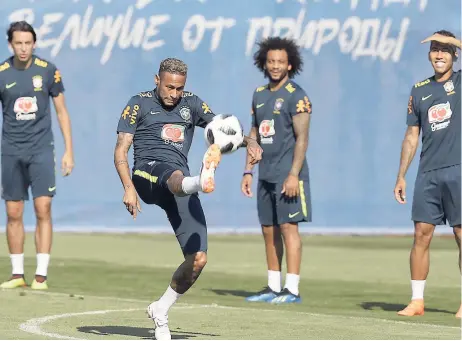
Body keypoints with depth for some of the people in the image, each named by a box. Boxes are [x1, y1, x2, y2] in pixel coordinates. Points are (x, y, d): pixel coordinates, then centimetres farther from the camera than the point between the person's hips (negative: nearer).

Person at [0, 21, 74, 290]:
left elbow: (62, 112, 5)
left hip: (41, 149, -1)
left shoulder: (48, 71, -3)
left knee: (43, 209, -9)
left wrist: (69, 151, 1)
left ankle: (41, 275, -6)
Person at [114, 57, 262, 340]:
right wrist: (129, 188, -13)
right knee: (177, 177, -43)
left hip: (181, 184, 4)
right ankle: (201, 181, -81)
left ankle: (161, 311, 14)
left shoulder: (191, 103, 20)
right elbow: (121, 150, 3)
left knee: (198, 259, -5)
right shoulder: (140, 104, 10)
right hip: (149, 171, -4)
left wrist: (249, 141, -11)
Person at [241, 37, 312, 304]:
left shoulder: (296, 96, -7)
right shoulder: (260, 95, 14)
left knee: (288, 227, -10)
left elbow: (302, 138, -13)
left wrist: (294, 174, -20)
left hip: (288, 174, -7)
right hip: (266, 174, 7)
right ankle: (273, 288, 15)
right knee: (268, 230, 9)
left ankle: (292, 290, -10)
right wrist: (248, 171, 15)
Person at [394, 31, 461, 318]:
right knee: (422, 234, 0)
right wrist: (401, 176, 13)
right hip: (428, 174, 4)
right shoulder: (420, 90, 14)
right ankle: (417, 300, 4)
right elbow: (412, 137, 16)